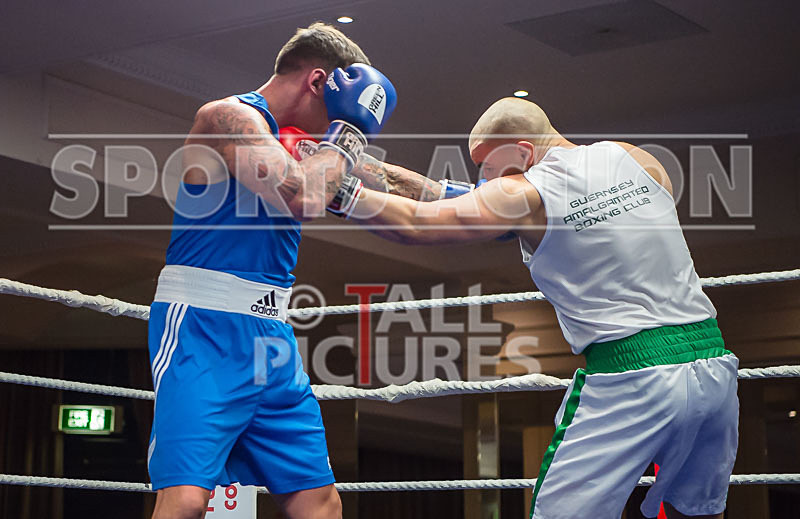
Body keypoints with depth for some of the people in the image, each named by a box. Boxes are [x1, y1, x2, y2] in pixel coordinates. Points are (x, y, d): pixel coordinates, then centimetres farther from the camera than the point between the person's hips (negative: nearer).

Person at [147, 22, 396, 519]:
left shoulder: (289, 145, 19)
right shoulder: (228, 116, -8)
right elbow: (303, 198, -21)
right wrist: (349, 130, -6)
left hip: (271, 336, 9)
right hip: (206, 328, -9)